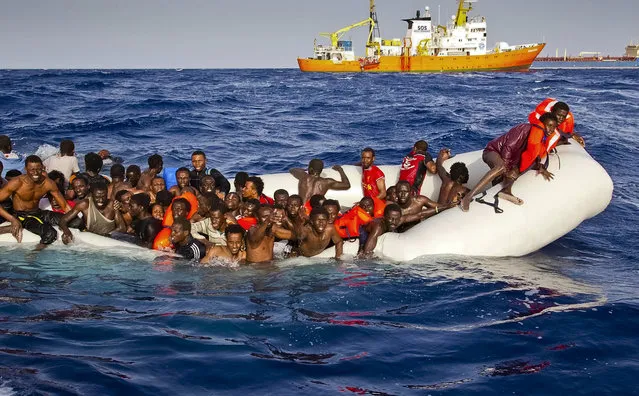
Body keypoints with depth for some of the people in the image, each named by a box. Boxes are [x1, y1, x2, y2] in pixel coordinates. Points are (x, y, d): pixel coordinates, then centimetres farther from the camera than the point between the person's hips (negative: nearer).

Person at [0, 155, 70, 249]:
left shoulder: (48, 183, -7)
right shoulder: (17, 183, -19)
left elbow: (65, 206, 0)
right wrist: (12, 219, -27)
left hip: (38, 213, 6)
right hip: (22, 216, -6)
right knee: (50, 233, -32)